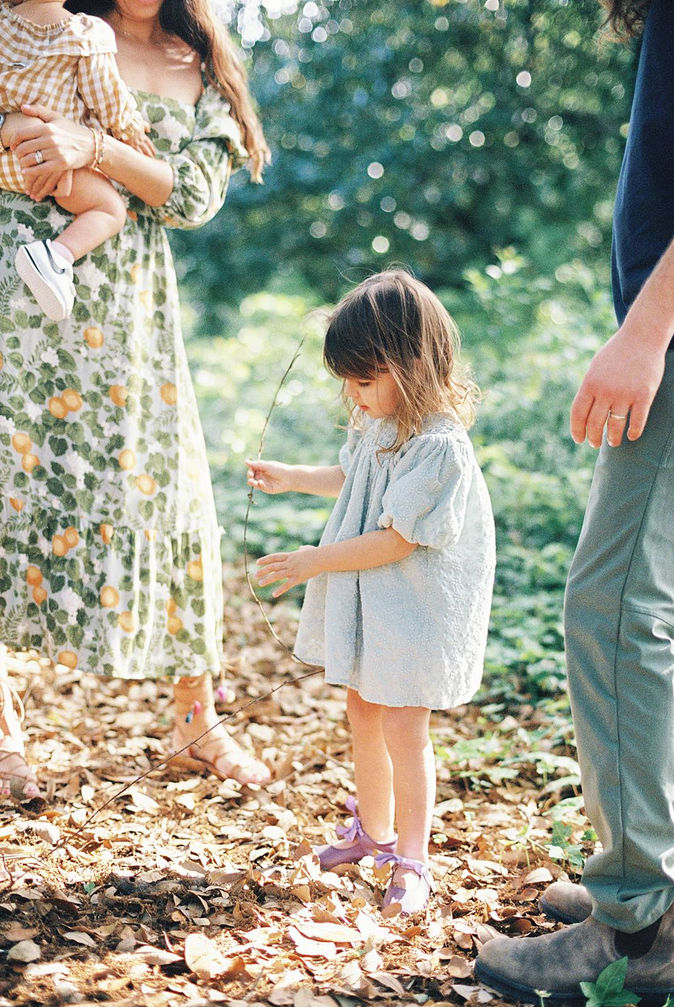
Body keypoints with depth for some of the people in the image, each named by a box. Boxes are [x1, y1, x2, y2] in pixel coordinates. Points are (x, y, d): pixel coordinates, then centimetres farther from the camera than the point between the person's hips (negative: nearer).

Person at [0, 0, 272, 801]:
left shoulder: (203, 72, 12)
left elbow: (195, 194, -4)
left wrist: (91, 146, -18)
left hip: (126, 305, 2)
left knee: (163, 493, 2)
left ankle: (197, 719, 19)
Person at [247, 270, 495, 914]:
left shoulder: (440, 447, -25)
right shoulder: (376, 423, 2)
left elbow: (395, 540, -25)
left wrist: (316, 561, -19)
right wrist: (291, 479, 24)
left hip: (415, 608, -9)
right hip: (364, 600, 9)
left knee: (402, 725, -6)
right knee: (363, 711, 18)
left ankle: (411, 860, 9)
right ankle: (373, 829, 37)